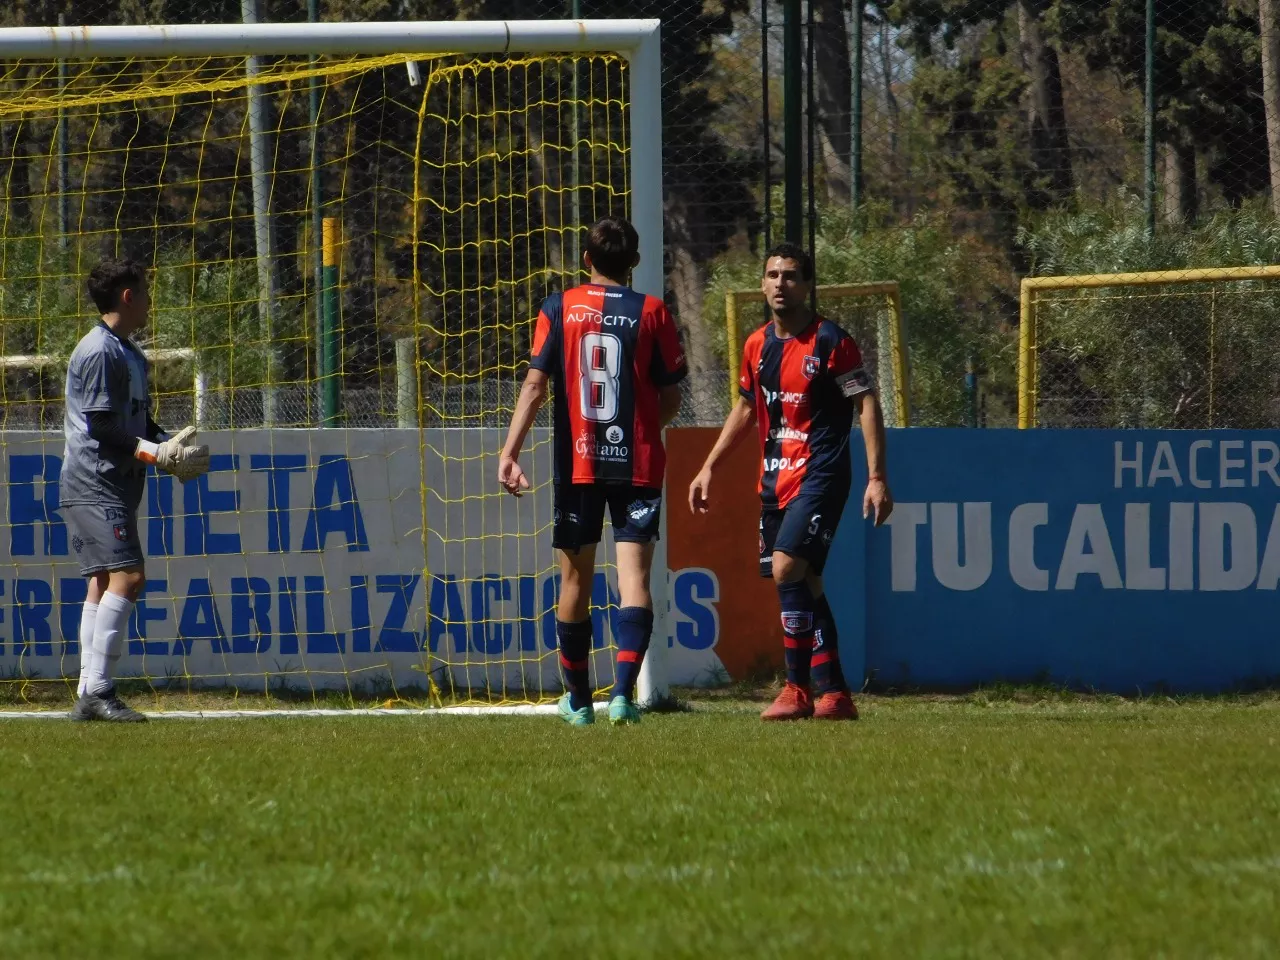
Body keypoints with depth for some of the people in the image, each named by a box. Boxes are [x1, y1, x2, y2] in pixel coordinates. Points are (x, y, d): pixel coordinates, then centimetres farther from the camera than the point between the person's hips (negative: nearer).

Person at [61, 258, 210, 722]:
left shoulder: (130, 354, 18)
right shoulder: (99, 352, -13)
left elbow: (138, 422, 21)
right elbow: (101, 427, -18)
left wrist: (169, 445, 2)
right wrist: (156, 454, -20)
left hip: (115, 487, 10)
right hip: (94, 486, -10)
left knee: (105, 581, 8)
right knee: (126, 576, -18)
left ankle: (89, 695, 8)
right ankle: (98, 689, -20)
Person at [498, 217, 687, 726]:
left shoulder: (559, 309, 1)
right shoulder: (652, 312, 0)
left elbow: (535, 384, -6)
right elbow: (670, 399, 3)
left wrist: (510, 451, -7)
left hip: (577, 462, 1)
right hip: (638, 462, -1)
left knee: (575, 578, 12)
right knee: (634, 576, -5)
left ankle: (577, 698, 21)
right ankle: (623, 692, -21)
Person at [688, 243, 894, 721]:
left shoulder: (830, 341, -8)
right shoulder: (757, 346, 11)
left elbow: (867, 404, -8)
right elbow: (746, 409, 24)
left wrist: (876, 477, -14)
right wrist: (709, 468, 22)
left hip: (820, 475, -7)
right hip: (774, 479, 7)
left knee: (787, 568, -20)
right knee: (804, 585, 7)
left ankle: (798, 687, -13)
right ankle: (834, 694, 12)